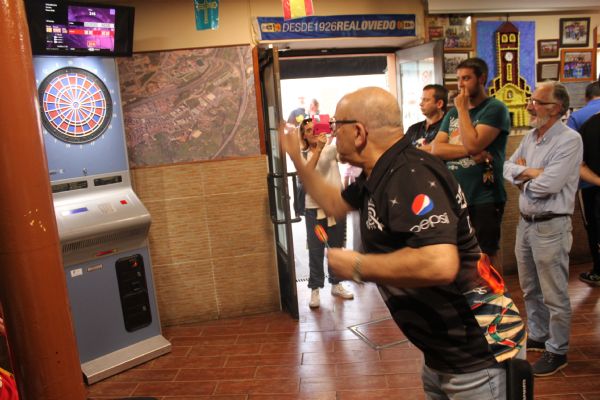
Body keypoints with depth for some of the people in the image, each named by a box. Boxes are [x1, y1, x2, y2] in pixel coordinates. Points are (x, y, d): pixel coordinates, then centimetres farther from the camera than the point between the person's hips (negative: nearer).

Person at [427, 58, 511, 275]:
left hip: (484, 199, -6)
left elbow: (473, 143, -19)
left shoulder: (495, 108, -6)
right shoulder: (452, 113, 12)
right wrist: (470, 151, -14)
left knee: (487, 253, 6)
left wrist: (463, 109, -9)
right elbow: (436, 149, 0)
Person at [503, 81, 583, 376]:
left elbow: (548, 184, -24)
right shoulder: (531, 136, 9)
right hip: (525, 222, 8)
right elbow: (507, 168, 6)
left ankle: (557, 351, 21)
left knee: (554, 295, 5)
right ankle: (538, 336, 37)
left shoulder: (569, 140, -16)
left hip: (550, 226, -8)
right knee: (530, 289, 20)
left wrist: (522, 179, -5)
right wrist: (528, 171, -14)